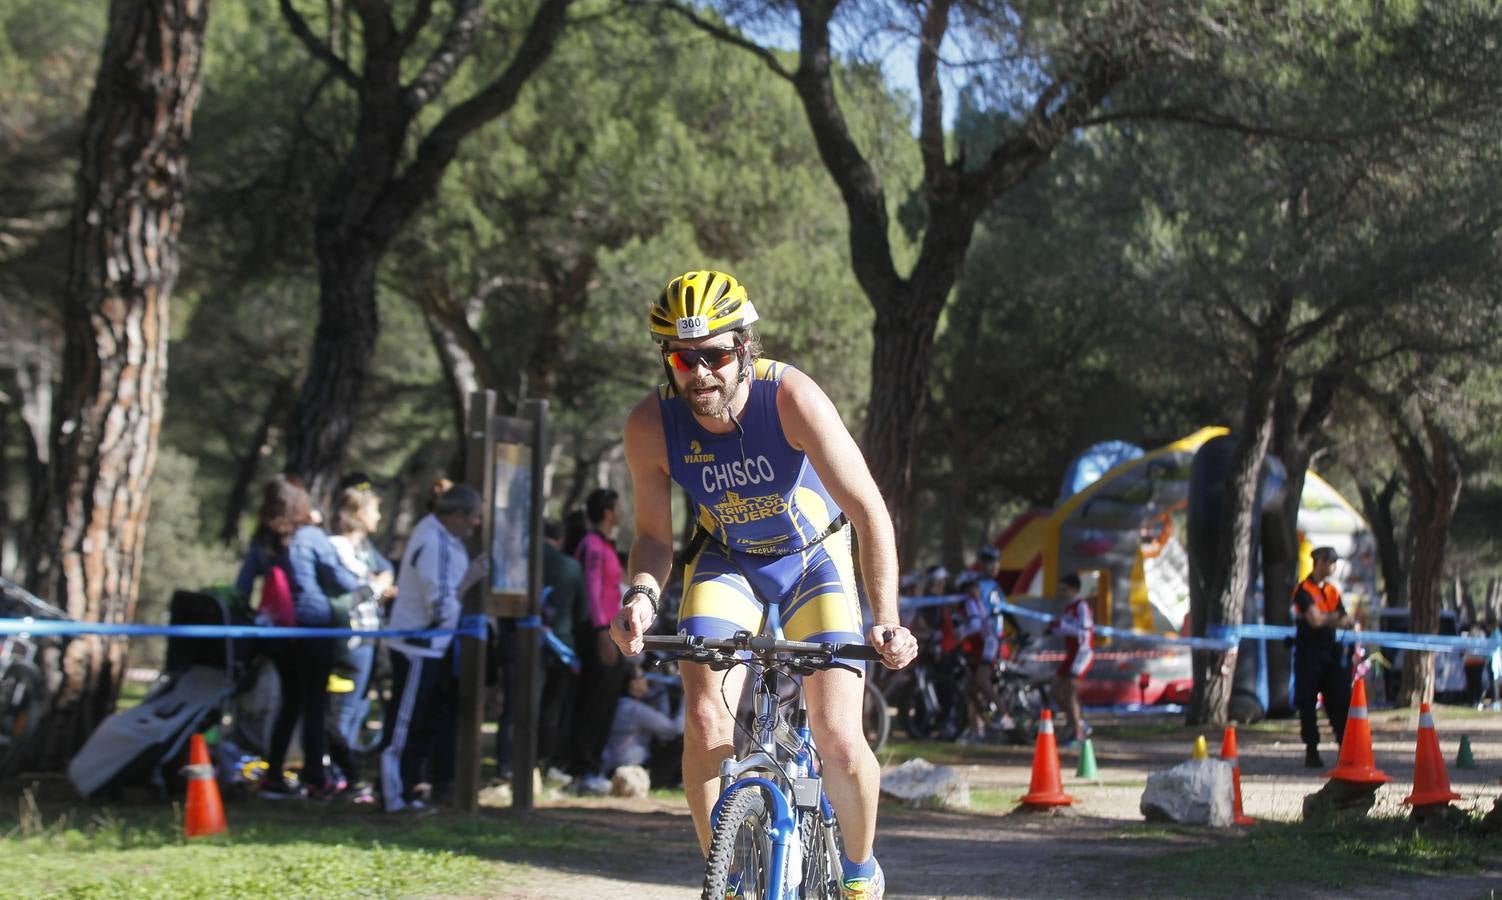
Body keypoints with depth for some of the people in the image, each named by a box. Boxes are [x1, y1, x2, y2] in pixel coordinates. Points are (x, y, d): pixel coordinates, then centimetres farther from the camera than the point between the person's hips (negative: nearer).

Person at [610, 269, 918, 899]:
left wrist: (886, 621, -41)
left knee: (839, 740, -13)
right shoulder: (651, 425, -22)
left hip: (813, 557, -2)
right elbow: (654, 534, -9)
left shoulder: (791, 398, -31)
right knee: (705, 724, -19)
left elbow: (868, 511, -31)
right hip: (726, 563, 2)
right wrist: (641, 594, -30)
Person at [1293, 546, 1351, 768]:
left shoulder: (1332, 591, 14)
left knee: (1341, 700, 2)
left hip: (1331, 652, 7)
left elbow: (1344, 622, 9)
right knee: (1307, 704, -3)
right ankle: (1311, 751, 2)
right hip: (1309, 654, -6)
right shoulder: (1304, 590, -8)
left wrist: (1325, 620, -12)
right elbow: (1315, 620, -19)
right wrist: (1334, 618, 0)